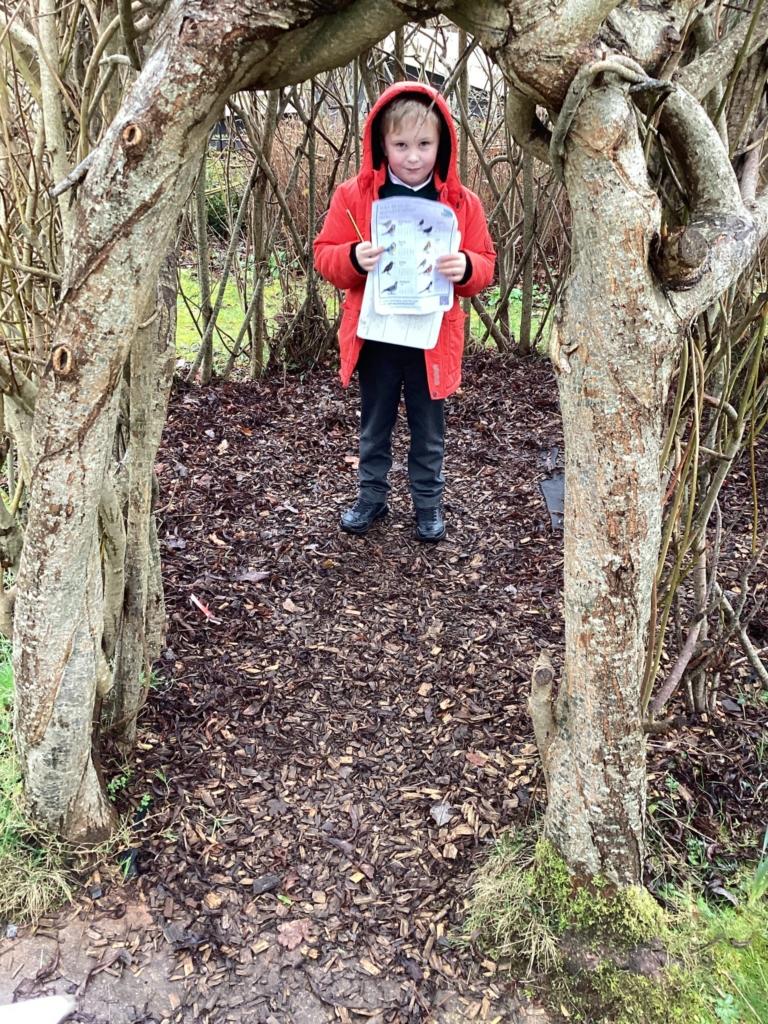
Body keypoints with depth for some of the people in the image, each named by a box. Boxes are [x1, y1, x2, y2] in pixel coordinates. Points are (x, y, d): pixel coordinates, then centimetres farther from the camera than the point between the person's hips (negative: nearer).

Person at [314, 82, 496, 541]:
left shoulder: (462, 202, -2)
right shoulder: (354, 195, -4)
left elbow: (485, 263, 3)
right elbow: (325, 254, -2)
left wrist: (465, 267, -20)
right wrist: (354, 258, -23)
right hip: (375, 335, 0)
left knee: (429, 429, 12)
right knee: (375, 424, 16)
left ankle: (429, 501, 30)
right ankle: (372, 495, 33)